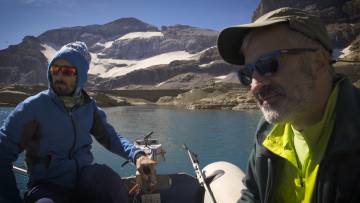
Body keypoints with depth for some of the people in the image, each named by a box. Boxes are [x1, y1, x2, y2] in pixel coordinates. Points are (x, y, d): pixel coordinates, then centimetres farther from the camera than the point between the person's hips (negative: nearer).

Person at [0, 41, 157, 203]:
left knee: (105, 175, -32)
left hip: (84, 180, 3)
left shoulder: (88, 106, 4)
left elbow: (110, 136, 1)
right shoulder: (32, 107, -8)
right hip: (48, 186, -3)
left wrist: (137, 155, -18)